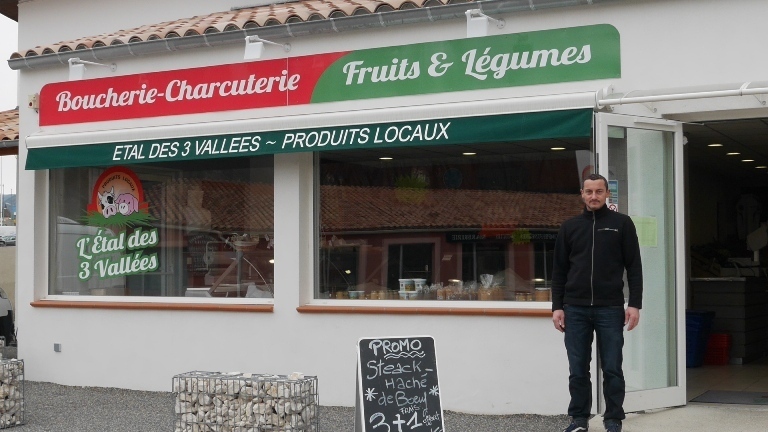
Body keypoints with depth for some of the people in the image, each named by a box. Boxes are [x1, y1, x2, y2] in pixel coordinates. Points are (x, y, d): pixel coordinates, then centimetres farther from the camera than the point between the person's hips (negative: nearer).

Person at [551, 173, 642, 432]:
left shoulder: (622, 224, 4)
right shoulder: (570, 227, 10)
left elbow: (634, 267, 1)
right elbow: (559, 271, 11)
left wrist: (635, 304, -6)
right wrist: (557, 306, 4)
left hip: (610, 308, -2)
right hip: (575, 309, 2)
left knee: (612, 369, 1)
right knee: (578, 370, 6)